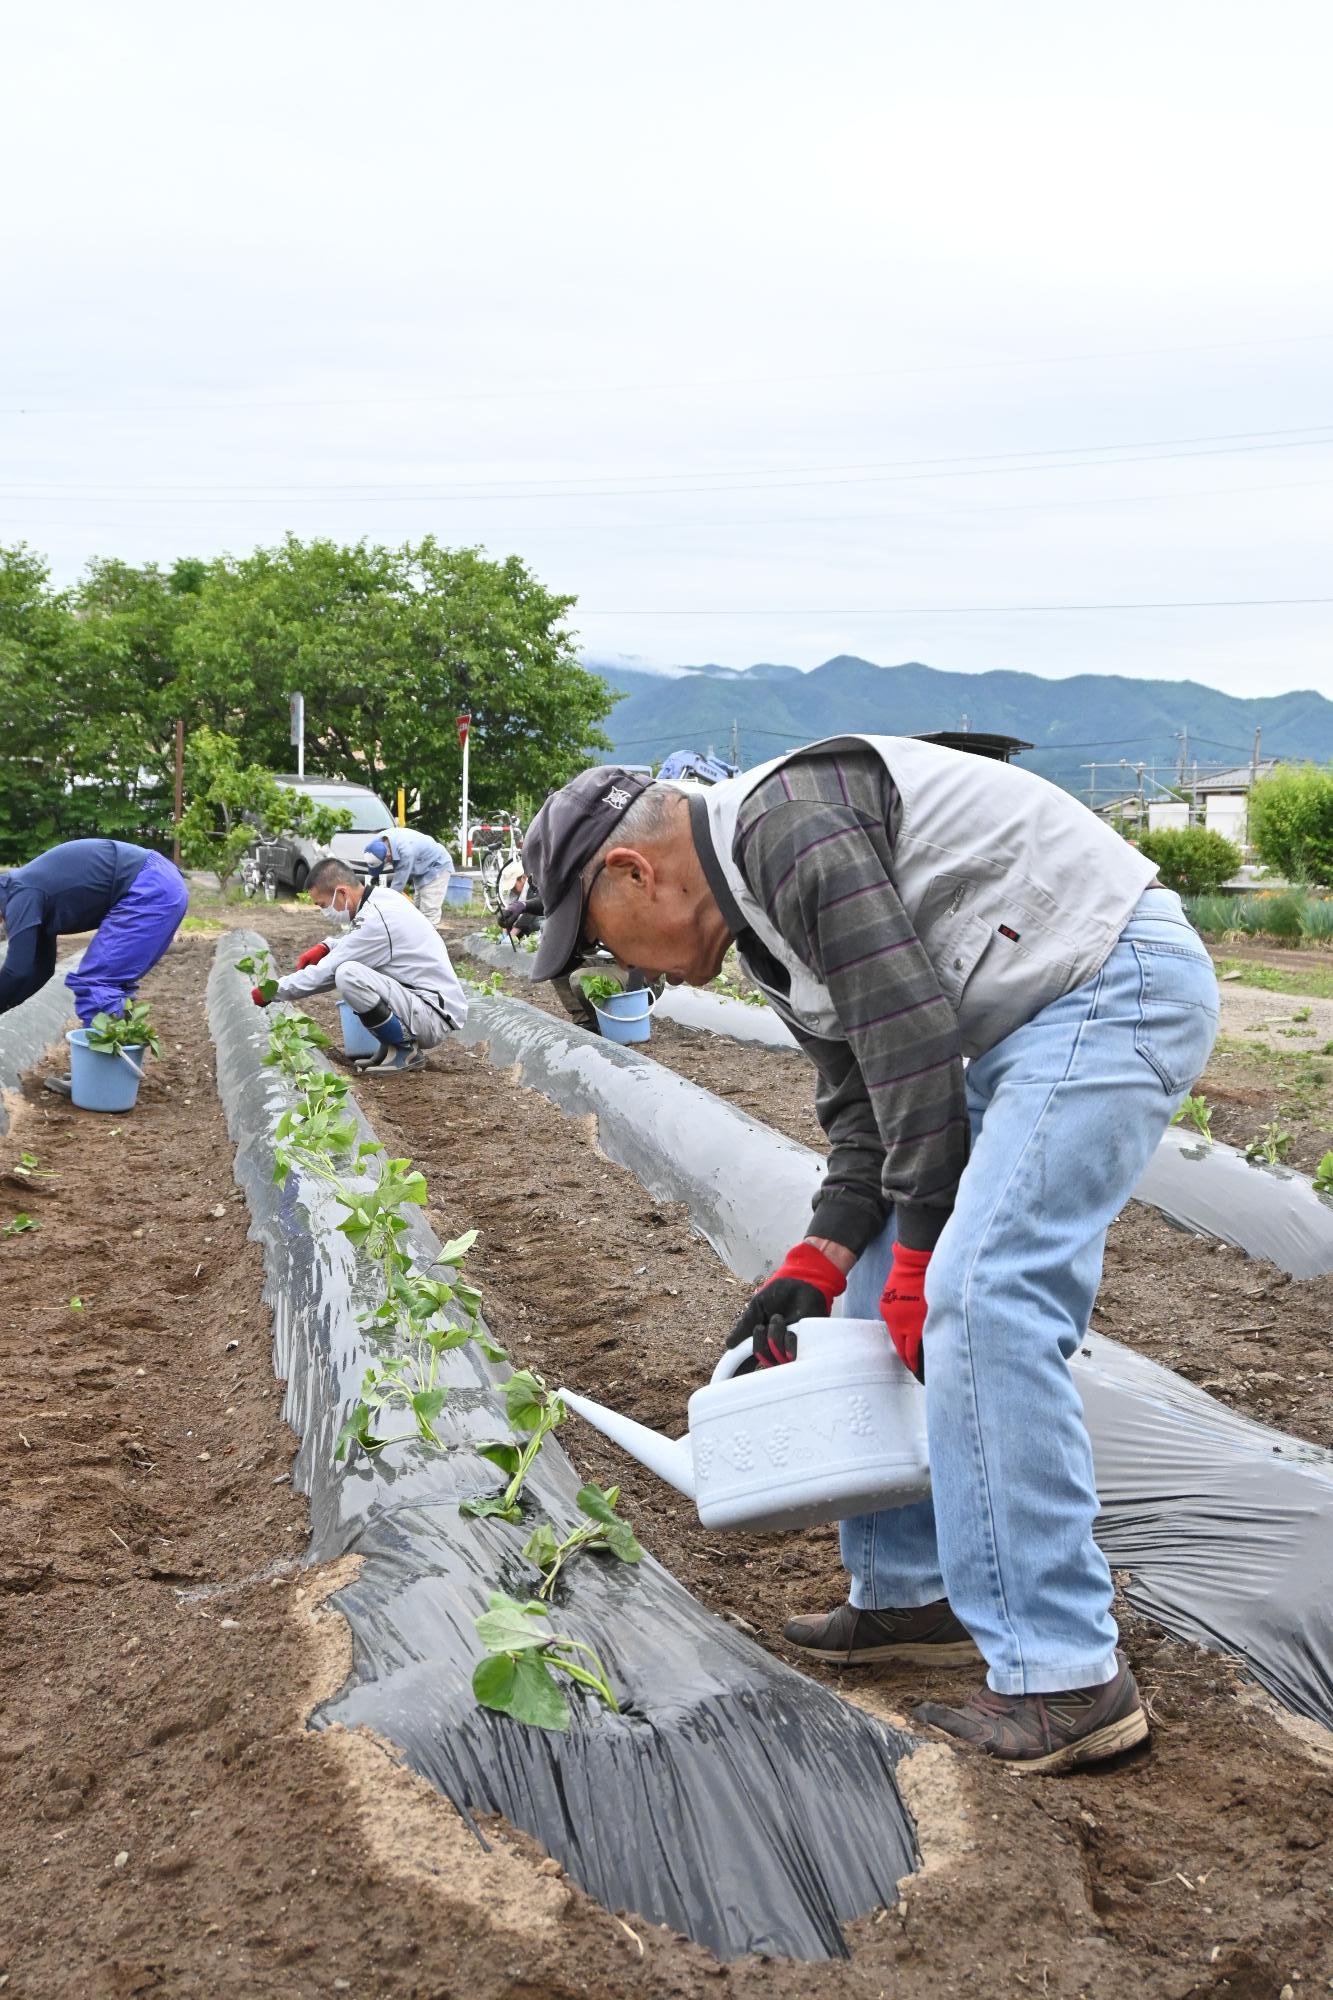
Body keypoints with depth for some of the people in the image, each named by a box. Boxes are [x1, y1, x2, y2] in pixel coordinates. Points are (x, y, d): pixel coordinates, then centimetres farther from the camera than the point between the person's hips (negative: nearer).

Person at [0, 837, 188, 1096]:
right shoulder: (34, 894, 21)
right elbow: (41, 968, 27)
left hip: (149, 890, -10)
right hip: (163, 886, 10)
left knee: (94, 981, -6)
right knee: (113, 981, 16)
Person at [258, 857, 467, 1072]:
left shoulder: (374, 921, -21)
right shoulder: (383, 896, 6)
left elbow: (322, 975, -16)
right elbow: (356, 938, 28)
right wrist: (325, 947, 8)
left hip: (436, 1018, -10)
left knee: (347, 974, -26)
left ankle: (406, 1050, -9)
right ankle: (393, 1046, 10)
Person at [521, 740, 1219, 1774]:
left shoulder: (794, 827, -18)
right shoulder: (759, 907, 14)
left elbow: (914, 1049, -21)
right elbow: (863, 1102, 14)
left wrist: (914, 1274, -14)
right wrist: (815, 1267, 2)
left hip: (1115, 981, -11)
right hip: (1039, 1017, 11)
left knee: (979, 1302, -18)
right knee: (886, 1291, 11)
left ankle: (1067, 1678, -11)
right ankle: (911, 1592, 22)